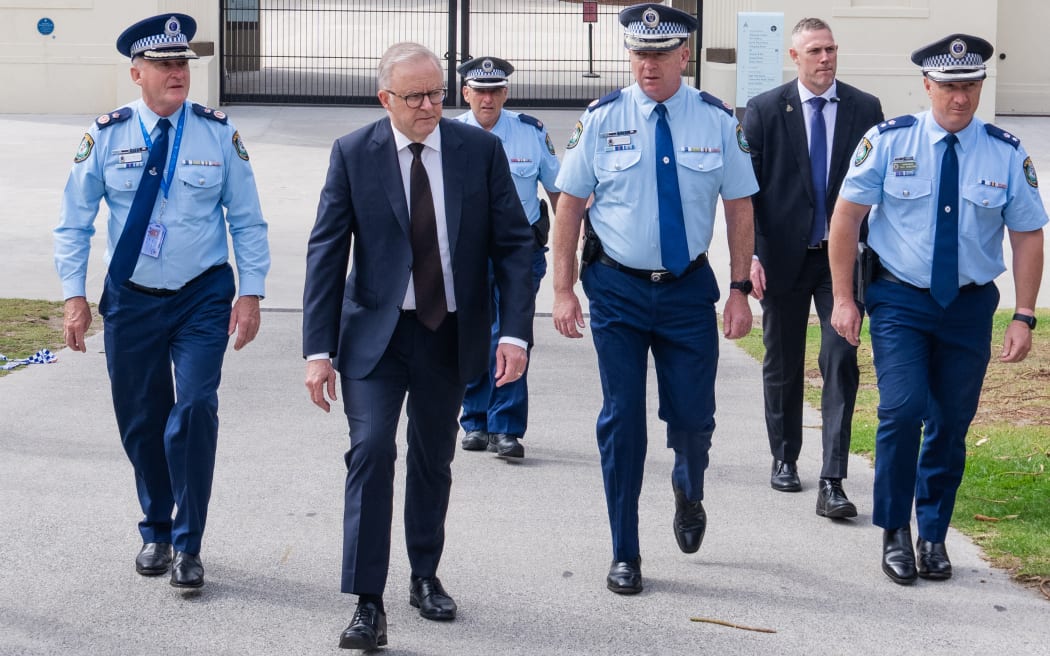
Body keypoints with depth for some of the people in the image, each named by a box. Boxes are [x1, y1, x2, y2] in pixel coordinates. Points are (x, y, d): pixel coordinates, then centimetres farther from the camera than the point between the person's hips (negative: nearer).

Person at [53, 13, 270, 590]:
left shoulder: (218, 134, -2)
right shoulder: (106, 136, -2)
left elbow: (247, 222, 3)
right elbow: (74, 223, 3)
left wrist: (250, 293, -4)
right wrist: (74, 296, -4)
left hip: (203, 298, -1)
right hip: (131, 299, 1)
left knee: (194, 409, -15)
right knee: (140, 421, 9)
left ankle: (187, 546, -2)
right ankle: (156, 531, 31)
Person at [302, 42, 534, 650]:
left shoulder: (481, 149, -3)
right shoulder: (353, 154, -5)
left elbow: (515, 243, -1)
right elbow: (326, 253, -5)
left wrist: (515, 332, -12)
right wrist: (319, 349, -11)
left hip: (452, 335, 2)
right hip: (376, 333, -2)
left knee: (434, 460, 14)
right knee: (372, 451, -15)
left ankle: (426, 577, 32)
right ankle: (369, 605, -12)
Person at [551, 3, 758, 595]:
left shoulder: (719, 121, -2)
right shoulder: (602, 119, -4)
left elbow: (740, 208, 3)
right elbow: (570, 206, 0)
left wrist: (740, 291, -1)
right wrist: (564, 290, -3)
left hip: (689, 289, 1)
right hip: (617, 290, 0)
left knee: (694, 415, 2)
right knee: (621, 421, 2)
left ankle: (689, 493, 39)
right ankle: (625, 555, 14)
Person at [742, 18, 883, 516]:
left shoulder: (865, 109, 3)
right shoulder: (764, 110, -1)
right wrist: (750, 254, -10)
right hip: (783, 256, 0)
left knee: (841, 363, -9)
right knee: (783, 365, 12)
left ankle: (832, 482, -10)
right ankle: (784, 459, 32)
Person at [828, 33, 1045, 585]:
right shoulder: (889, 141, -7)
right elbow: (846, 215, -2)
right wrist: (844, 298, -5)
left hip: (970, 306, 2)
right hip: (900, 299, -2)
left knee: (951, 424, 7)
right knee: (903, 410, -16)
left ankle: (933, 536, 24)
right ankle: (893, 533, 2)